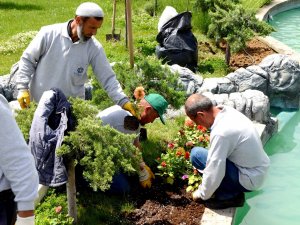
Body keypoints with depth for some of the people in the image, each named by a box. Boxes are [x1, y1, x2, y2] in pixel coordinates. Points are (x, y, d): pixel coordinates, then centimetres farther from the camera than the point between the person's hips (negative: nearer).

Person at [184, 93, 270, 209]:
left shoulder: (220, 133, -30)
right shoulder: (227, 110, -3)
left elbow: (214, 172, -23)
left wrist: (202, 194, -5)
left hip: (249, 180, -9)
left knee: (196, 154, -12)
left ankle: (228, 195, -1)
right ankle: (233, 190, 13)